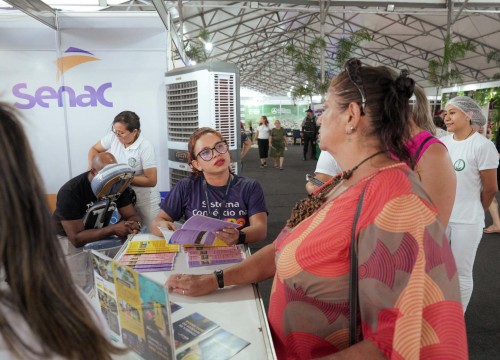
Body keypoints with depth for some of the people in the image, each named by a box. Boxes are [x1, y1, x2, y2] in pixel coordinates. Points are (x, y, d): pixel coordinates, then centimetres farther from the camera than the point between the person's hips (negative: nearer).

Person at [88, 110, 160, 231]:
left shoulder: (145, 147, -20)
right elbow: (94, 149, 11)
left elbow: (151, 181, -19)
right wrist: (91, 167, -7)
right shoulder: (113, 137, -7)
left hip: (144, 199, -3)